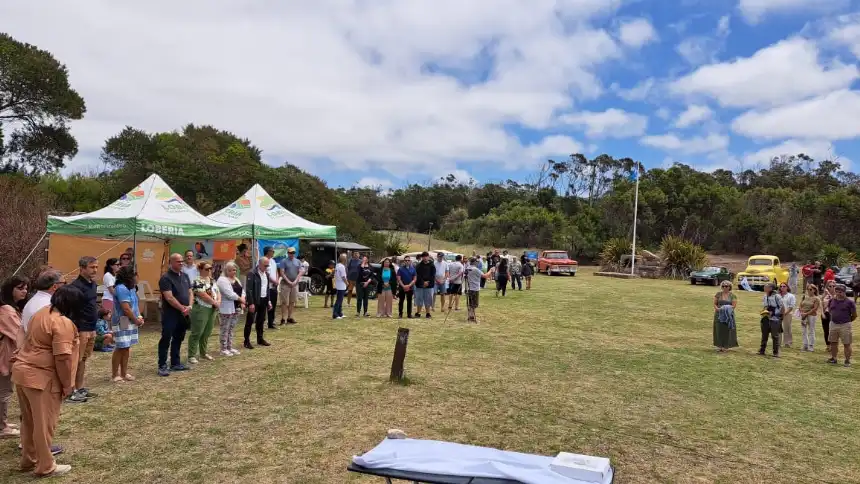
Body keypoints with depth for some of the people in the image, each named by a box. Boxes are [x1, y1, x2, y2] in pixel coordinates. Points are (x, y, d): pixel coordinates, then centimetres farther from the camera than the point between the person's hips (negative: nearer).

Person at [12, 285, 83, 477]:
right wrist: (67, 384, -11)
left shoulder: (43, 312, 10)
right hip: (41, 377, -9)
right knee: (44, 423, 3)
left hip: (22, 371, 9)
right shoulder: (63, 322, -20)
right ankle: (45, 467, 14)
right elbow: (62, 357, -22)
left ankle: (28, 460, 34)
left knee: (29, 421, 21)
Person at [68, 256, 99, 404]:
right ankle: (71, 391, 4)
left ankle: (81, 388, 24)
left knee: (84, 359, 16)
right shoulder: (76, 286, -17)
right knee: (76, 361, -3)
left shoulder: (93, 284, 11)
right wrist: (76, 331, -23)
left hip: (91, 329, 9)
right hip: (80, 329, -9)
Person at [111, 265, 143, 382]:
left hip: (131, 322, 9)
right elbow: (126, 308, -21)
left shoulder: (131, 288, 12)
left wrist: (139, 317, 3)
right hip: (122, 323, -9)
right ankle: (115, 374, 6)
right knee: (121, 348, -4)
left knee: (126, 348, 12)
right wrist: (136, 320, -10)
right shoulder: (121, 288, -18)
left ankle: (124, 373, 19)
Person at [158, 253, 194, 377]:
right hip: (170, 314, -7)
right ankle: (162, 366, 1)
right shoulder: (166, 278, -12)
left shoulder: (185, 276, 12)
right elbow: (169, 298, -18)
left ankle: (175, 363, 22)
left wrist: (189, 306, -6)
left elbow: (190, 293, 11)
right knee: (166, 339, -4)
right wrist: (183, 308, -14)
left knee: (178, 339, 13)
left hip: (183, 314, 7)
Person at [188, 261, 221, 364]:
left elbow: (218, 292, 15)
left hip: (212, 310, 8)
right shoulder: (197, 281, -12)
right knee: (197, 333, -4)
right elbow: (203, 295, -19)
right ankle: (192, 356, 1)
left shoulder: (212, 280, 15)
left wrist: (218, 302, -4)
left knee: (207, 333, 14)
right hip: (201, 309, -8)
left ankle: (204, 353, 25)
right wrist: (215, 303, -12)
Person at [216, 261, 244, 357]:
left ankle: (230, 347, 22)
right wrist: (240, 299, -10)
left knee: (231, 329, 15)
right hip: (226, 309, -9)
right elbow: (229, 294, -21)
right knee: (224, 329, -1)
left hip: (236, 308, 9)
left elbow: (241, 291, 15)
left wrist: (242, 301, -3)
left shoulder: (236, 280, 15)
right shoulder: (222, 280, -13)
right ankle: (223, 349, 5)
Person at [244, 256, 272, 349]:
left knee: (261, 321, 14)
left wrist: (268, 301, 13)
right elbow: (248, 289, -16)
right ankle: (247, 341, 5)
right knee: (250, 321, 0)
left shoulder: (266, 274, 10)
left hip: (263, 301, 7)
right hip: (254, 301, -7)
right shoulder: (252, 274, -13)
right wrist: (251, 303, -20)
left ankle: (260, 339, 24)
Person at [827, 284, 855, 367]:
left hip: (845, 325, -5)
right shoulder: (831, 301, 4)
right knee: (833, 342, 12)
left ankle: (847, 361, 9)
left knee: (847, 344, 1)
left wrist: (847, 321, 8)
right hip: (833, 324, 5)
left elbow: (854, 315, -2)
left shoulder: (849, 302, -9)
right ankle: (833, 358, 23)